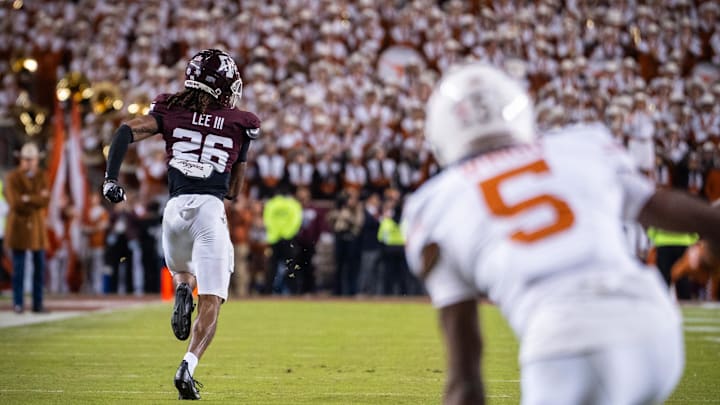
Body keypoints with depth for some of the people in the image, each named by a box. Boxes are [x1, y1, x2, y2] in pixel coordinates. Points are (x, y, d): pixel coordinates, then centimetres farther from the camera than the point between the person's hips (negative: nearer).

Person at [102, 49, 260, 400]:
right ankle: (189, 365, -25)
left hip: (175, 208, 2)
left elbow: (126, 132, -3)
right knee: (210, 302, -3)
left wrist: (111, 177, -5)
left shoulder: (171, 110, 12)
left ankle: (182, 292, -1)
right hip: (210, 209, -2)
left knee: (182, 272, 34)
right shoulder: (240, 124, 11)